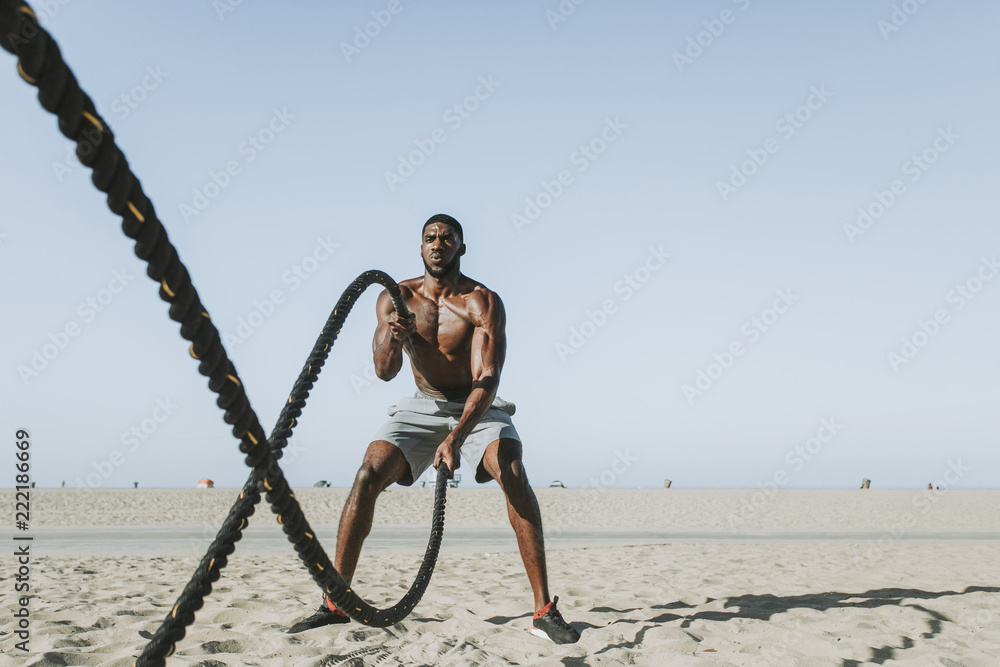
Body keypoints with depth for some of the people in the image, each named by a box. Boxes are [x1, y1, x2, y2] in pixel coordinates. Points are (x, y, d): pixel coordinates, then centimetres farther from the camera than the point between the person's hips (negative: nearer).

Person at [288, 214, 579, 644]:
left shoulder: (483, 303, -19)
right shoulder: (396, 298, -8)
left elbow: (487, 380, -28)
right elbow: (384, 371, -16)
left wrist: (456, 439, -43)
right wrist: (391, 337, -41)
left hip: (478, 407, -2)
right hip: (422, 407, 3)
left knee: (513, 474, -29)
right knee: (368, 476, -19)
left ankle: (544, 611, -23)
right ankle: (335, 603, -6)